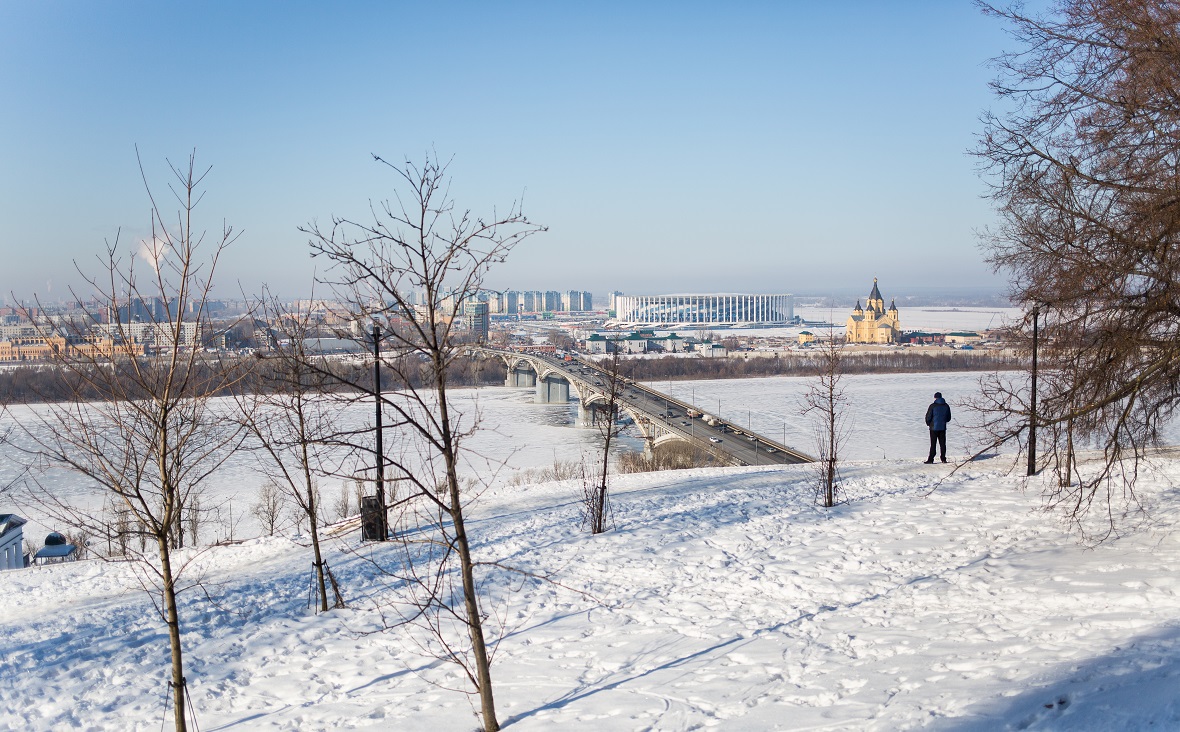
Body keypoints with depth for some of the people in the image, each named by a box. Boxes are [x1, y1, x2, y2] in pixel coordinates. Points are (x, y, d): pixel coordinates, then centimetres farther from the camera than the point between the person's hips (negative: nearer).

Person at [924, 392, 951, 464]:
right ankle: (943, 458, 11)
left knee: (933, 444, -1)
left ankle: (931, 459, -2)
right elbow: (949, 418, 11)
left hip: (934, 428, -4)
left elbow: (928, 417, -10)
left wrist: (928, 423, 9)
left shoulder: (933, 406, -12)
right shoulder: (946, 406, 4)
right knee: (942, 444, 10)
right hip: (943, 428, 4)